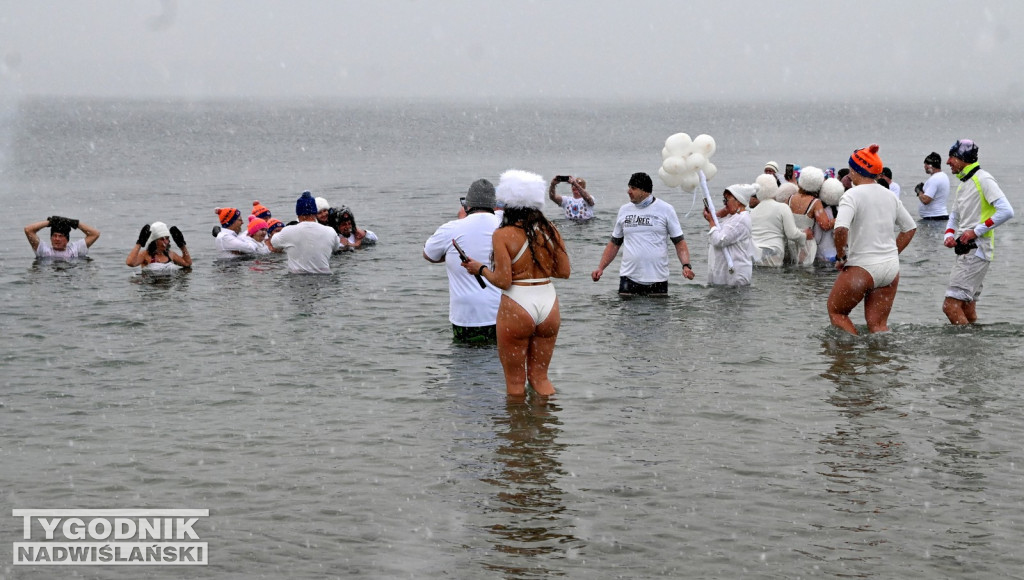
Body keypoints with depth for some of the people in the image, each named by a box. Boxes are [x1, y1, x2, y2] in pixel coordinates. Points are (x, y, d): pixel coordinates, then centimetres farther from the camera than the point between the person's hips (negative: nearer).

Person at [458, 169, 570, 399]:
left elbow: (503, 281, -13)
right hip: (549, 303, 4)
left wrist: (479, 268, 4)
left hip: (517, 308, -4)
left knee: (515, 380, 8)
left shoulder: (503, 236, -10)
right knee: (539, 375, 16)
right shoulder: (551, 231, 3)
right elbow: (564, 272, 6)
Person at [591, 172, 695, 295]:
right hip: (629, 278, 2)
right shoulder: (624, 210, 10)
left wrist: (686, 265, -16)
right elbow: (614, 243, 15)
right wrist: (600, 268, 4)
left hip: (657, 279, -2)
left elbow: (679, 242, 0)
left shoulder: (666, 209, 1)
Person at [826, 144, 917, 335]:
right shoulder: (890, 196, 9)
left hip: (863, 268, -6)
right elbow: (910, 228, 19)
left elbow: (840, 229, -28)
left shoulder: (853, 195, -13)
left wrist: (842, 257, -14)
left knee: (836, 312, 12)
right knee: (878, 324, 9)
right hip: (891, 268, 6)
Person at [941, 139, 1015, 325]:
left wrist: (976, 231, -17)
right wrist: (949, 236, 5)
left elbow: (1006, 211, -20)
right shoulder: (963, 183, 18)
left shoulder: (982, 179, -10)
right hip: (965, 251, 10)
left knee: (951, 306, -17)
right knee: (967, 312, 12)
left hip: (976, 250, -10)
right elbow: (954, 217, 27)